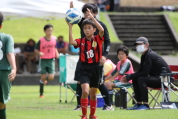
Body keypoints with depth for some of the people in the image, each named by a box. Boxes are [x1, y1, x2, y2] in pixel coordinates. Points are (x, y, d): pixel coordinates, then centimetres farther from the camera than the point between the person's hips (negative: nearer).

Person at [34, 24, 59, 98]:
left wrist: (56, 53, 3)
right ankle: (41, 94, 12)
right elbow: (36, 50, -1)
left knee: (51, 77, -10)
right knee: (43, 77, -1)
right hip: (43, 60, -2)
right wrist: (39, 53, -21)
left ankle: (44, 79, 26)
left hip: (51, 60, 2)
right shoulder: (41, 40, -7)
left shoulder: (54, 39, 2)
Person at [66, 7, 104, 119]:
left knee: (93, 93, 13)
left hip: (96, 68, 1)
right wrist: (70, 27, -20)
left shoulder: (98, 39, -1)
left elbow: (102, 30, -20)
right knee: (85, 91, -19)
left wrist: (92, 17, -23)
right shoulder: (81, 41, 1)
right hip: (84, 69, -1)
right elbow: (72, 42, -18)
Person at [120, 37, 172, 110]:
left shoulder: (149, 55, -18)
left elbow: (145, 73, -23)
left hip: (164, 78, -10)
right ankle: (139, 104, 3)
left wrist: (130, 76, -16)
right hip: (157, 79, 10)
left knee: (141, 79, -27)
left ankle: (145, 105, -26)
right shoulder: (144, 56, 12)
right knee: (135, 79, 4)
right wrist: (128, 77, -3)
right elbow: (140, 72, 13)